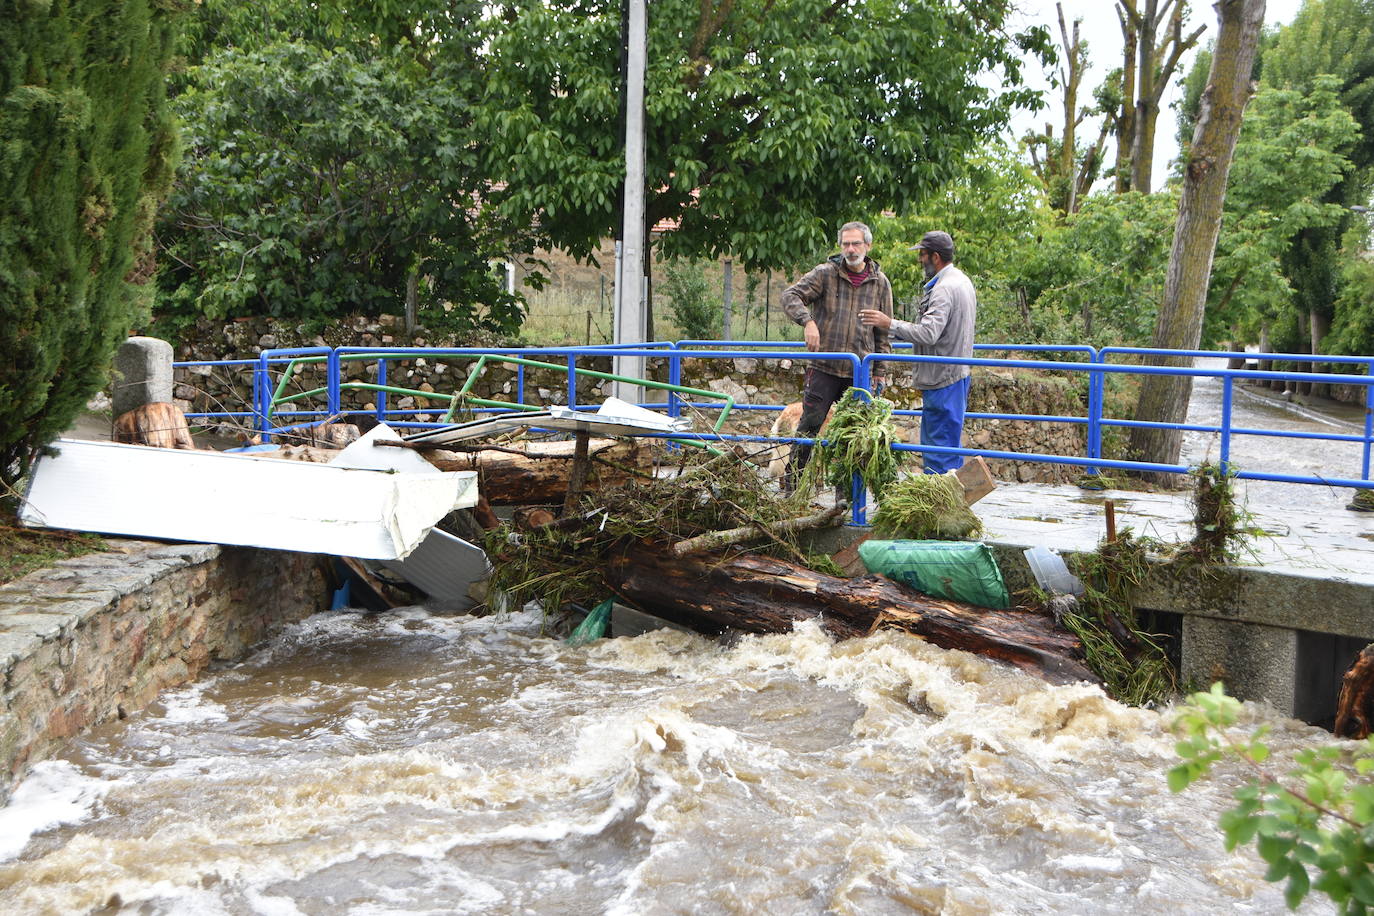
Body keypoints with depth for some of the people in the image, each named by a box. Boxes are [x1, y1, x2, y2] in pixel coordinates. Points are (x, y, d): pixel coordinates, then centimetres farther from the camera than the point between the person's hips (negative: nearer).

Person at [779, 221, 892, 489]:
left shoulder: (880, 282, 8)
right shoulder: (825, 273, 0)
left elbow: (884, 332, 13)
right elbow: (790, 295, -9)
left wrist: (880, 371, 10)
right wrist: (807, 321, -27)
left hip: (860, 370, 2)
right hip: (824, 368, -2)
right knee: (810, 423, -2)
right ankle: (791, 481, 9)